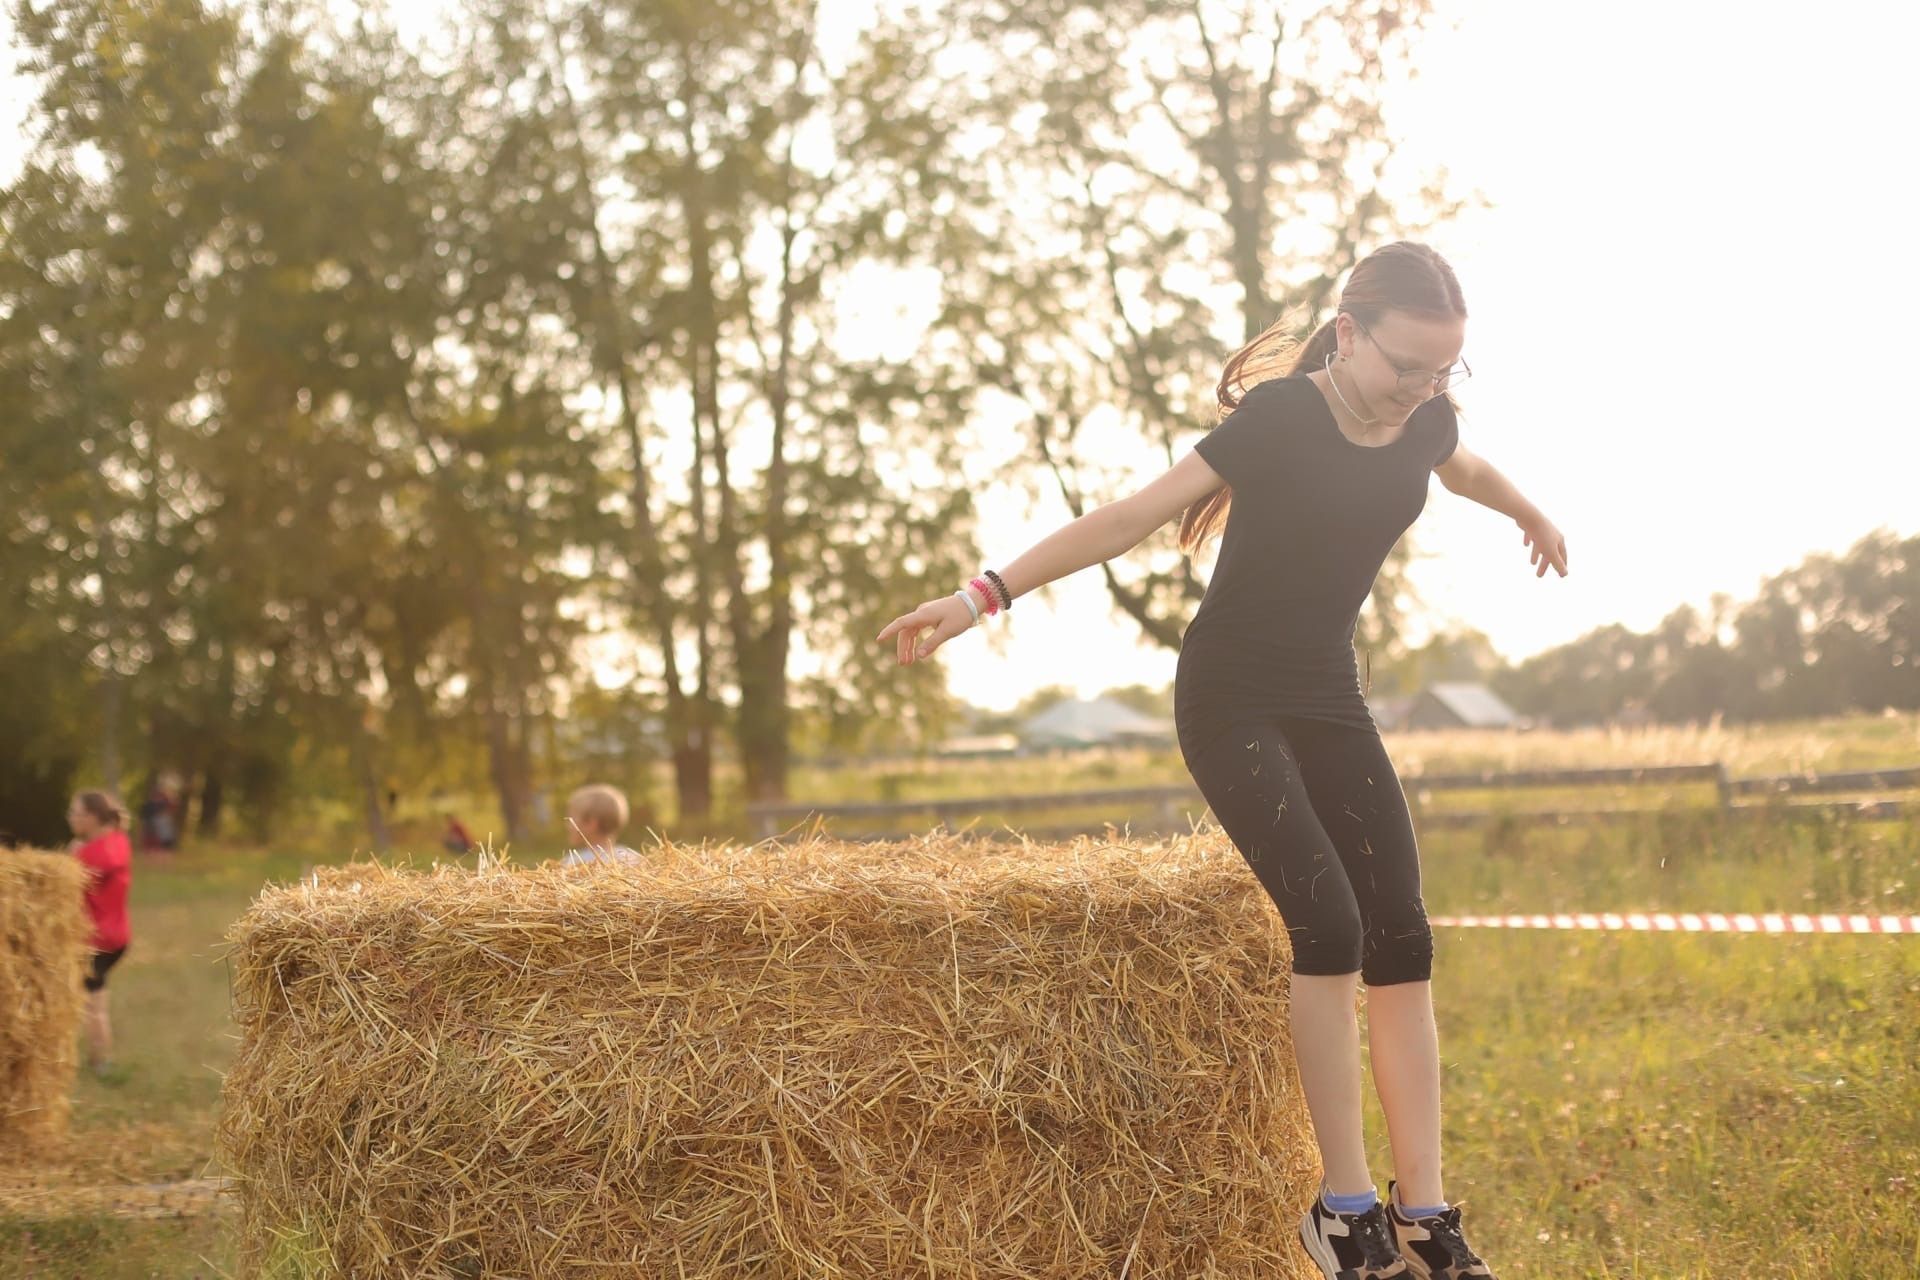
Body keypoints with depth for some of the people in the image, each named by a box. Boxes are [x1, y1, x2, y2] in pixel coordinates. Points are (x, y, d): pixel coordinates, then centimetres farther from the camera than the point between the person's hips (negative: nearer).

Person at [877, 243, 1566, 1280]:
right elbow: (1138, 512, -27)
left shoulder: (1426, 420, -3)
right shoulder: (1283, 419, -22)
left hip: (1330, 697, 6)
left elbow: (1464, 467, 22)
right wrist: (986, 593, -33)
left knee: (1401, 940, -3)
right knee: (1329, 924, -19)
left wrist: (1530, 515, 43)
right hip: (1231, 700, -6)